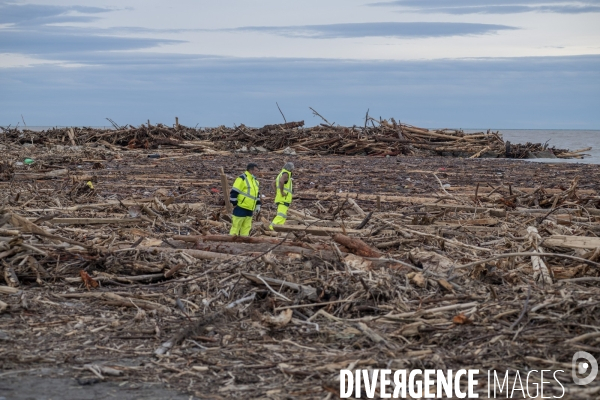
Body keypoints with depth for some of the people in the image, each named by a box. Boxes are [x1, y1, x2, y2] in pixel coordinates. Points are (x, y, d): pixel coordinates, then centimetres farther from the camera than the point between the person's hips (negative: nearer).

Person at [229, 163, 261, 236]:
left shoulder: (255, 181, 16)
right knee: (236, 226, -5)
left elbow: (257, 194, 27)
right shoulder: (242, 179, -12)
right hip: (241, 208, -9)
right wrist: (235, 204, -14)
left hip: (250, 209, 9)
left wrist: (258, 205, 19)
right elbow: (234, 192, -14)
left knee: (246, 227, 10)